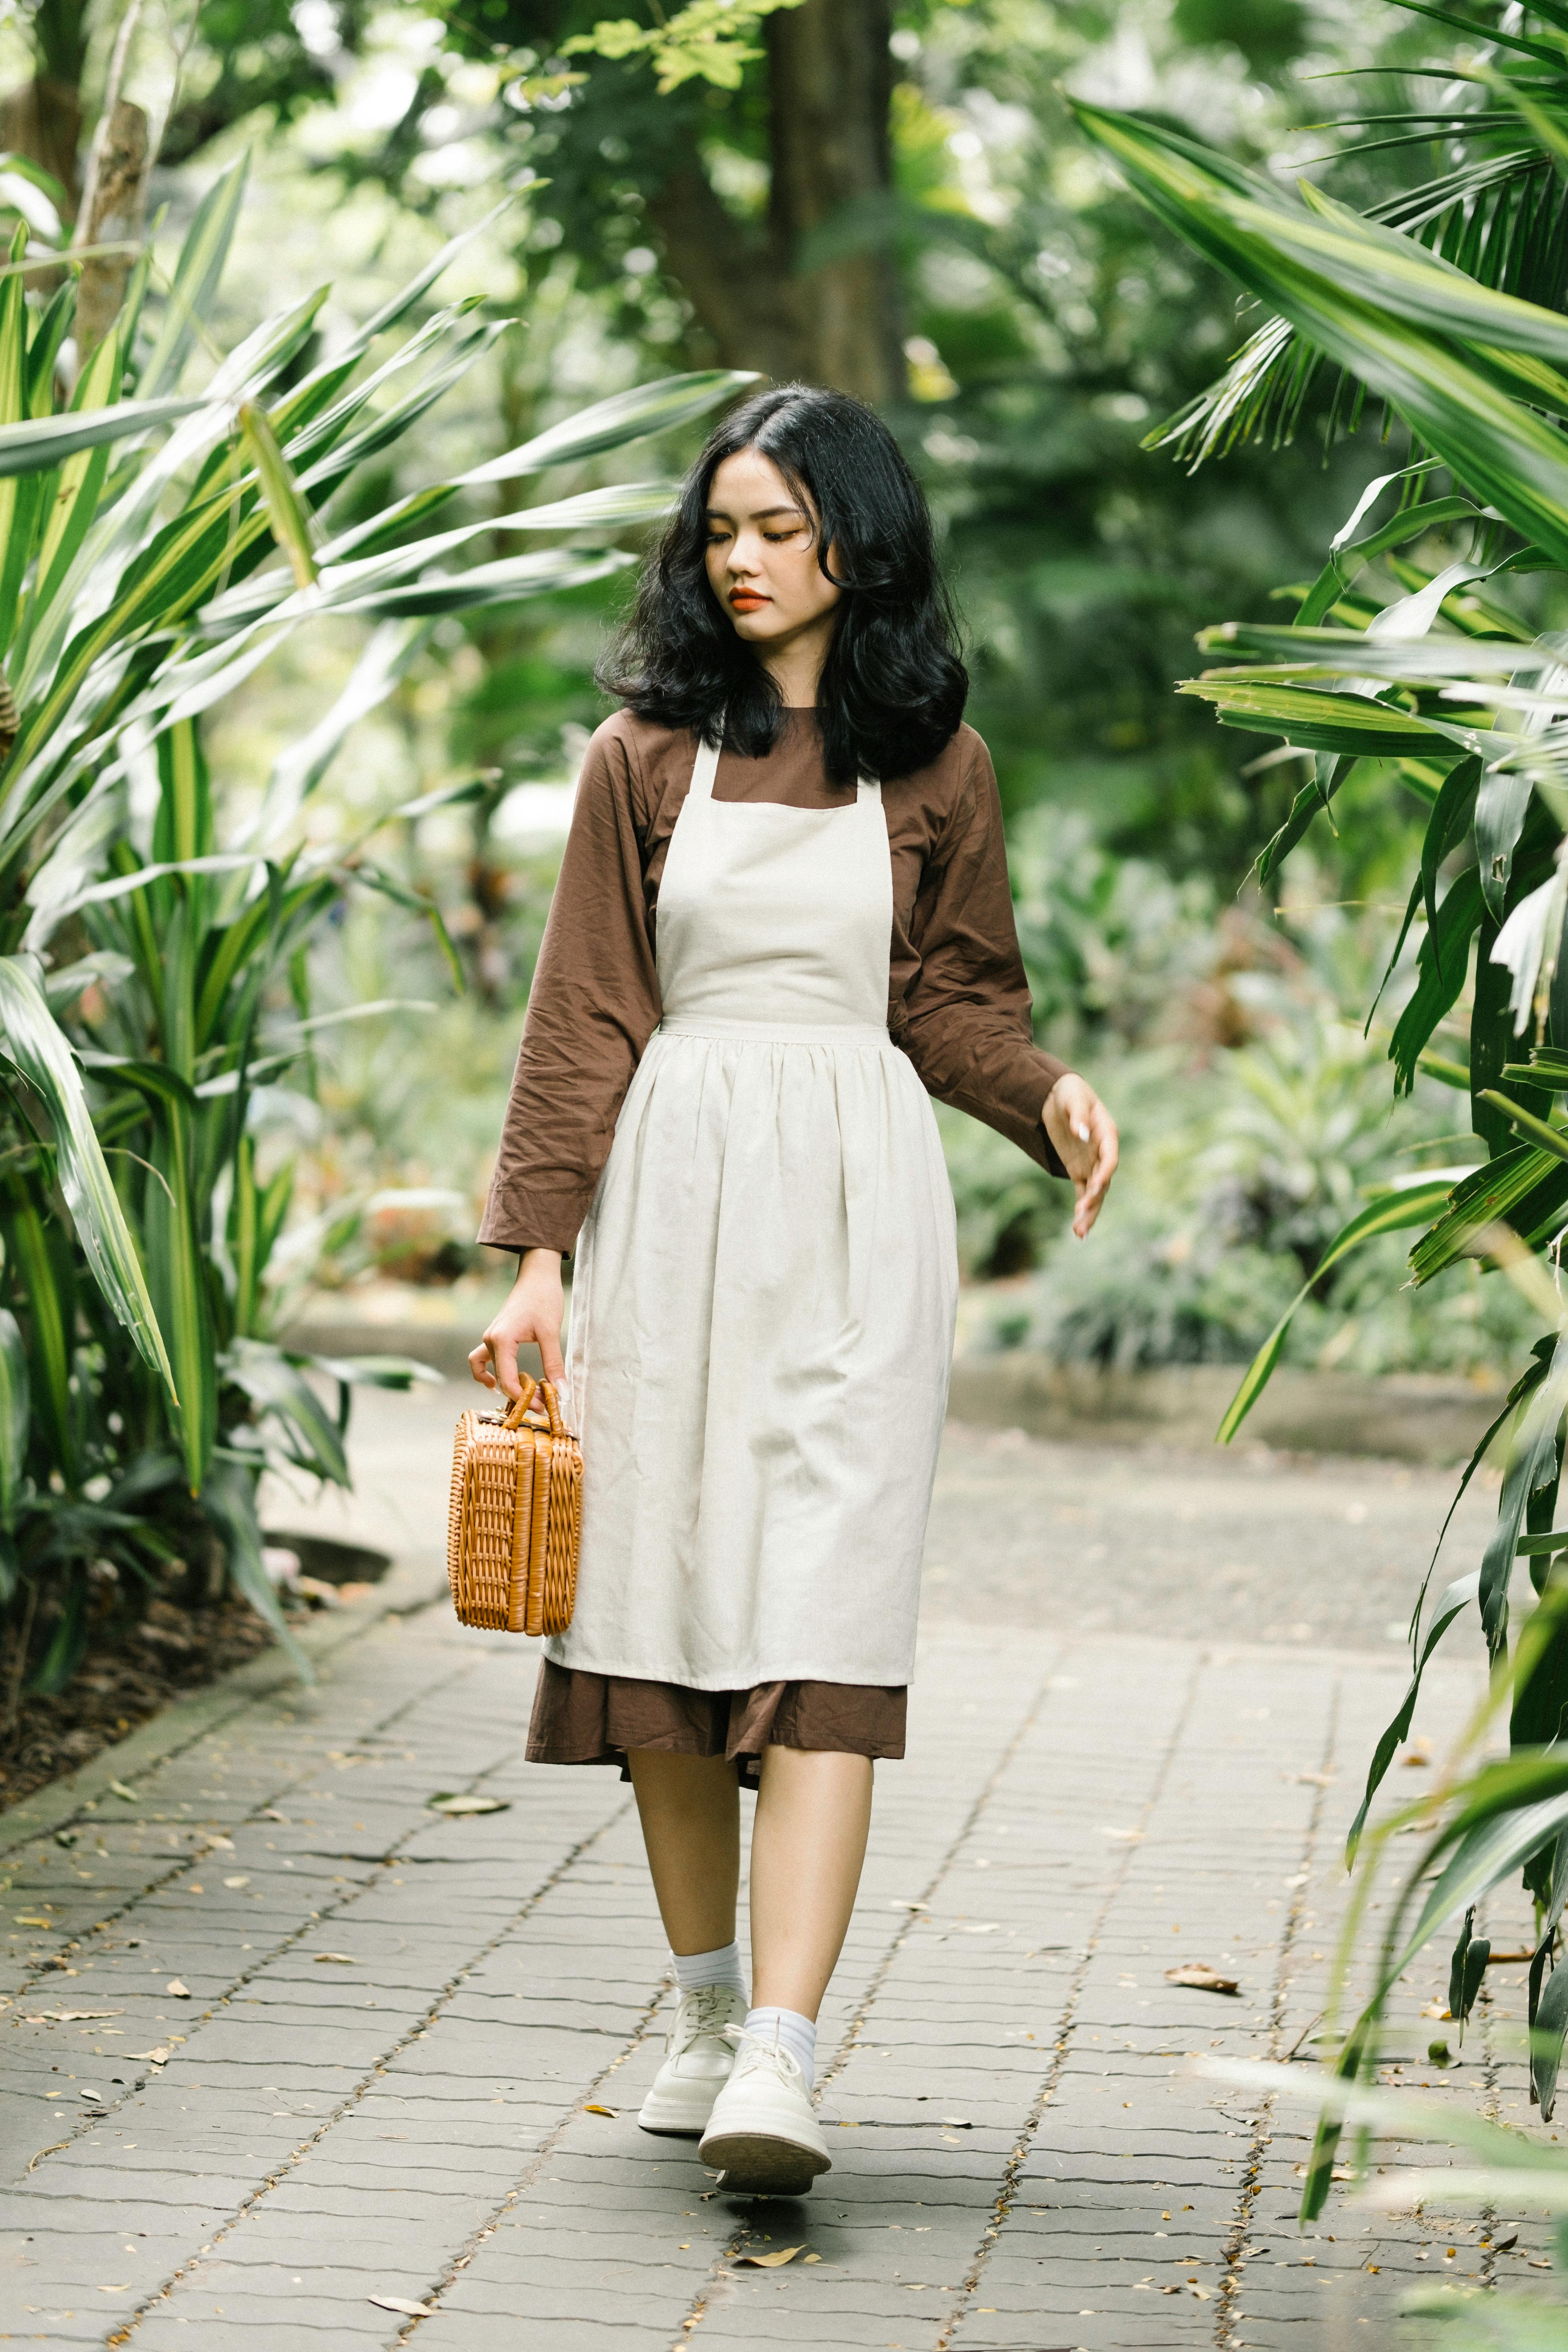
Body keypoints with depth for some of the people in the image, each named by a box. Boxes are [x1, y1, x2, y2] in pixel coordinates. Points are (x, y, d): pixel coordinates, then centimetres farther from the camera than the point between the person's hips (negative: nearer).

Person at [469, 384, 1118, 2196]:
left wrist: (1048, 1094, -8)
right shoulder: (647, 754, 7)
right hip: (670, 1194, 1)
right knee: (664, 1605, 3)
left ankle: (783, 2063, -19)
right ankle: (707, 2012, 20)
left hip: (856, 1207, -1)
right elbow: (583, 1014, 6)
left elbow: (956, 1003, 13)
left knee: (825, 1622, -11)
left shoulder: (932, 768, 8)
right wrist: (538, 1251, -1)